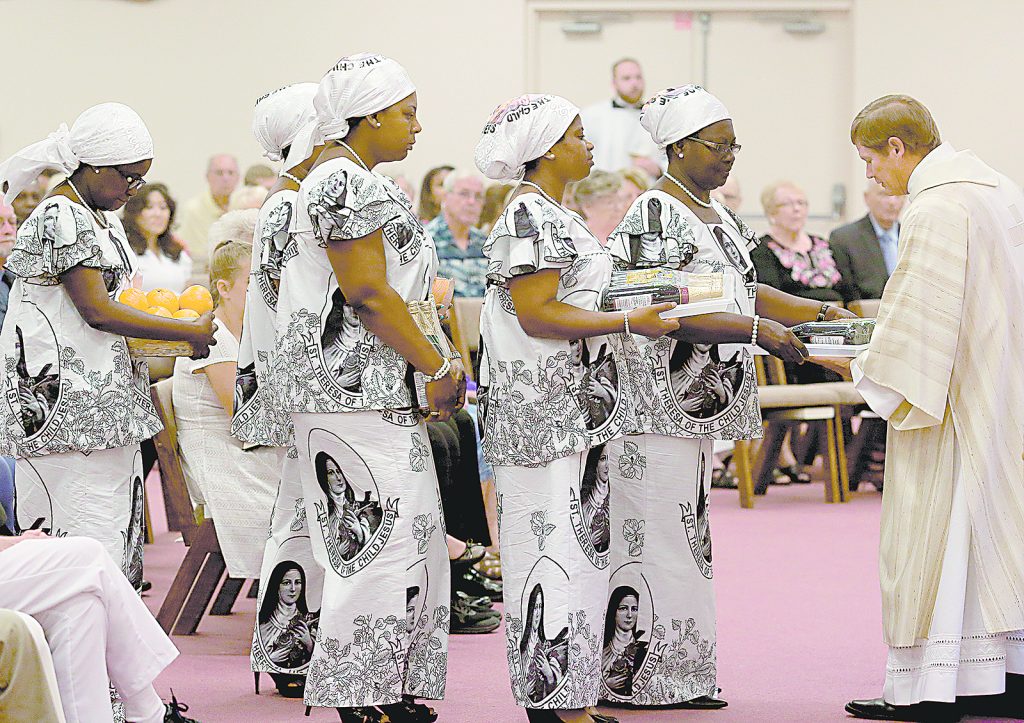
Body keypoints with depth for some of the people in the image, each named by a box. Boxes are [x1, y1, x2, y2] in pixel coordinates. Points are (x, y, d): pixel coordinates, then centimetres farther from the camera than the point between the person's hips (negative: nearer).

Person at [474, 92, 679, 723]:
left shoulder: (551, 214, 18)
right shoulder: (531, 216, -15)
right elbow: (536, 314, -21)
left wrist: (645, 312, 17)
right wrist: (629, 322, -19)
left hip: (572, 408, 11)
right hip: (545, 415, -11)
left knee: (577, 546, 11)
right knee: (556, 544, -10)